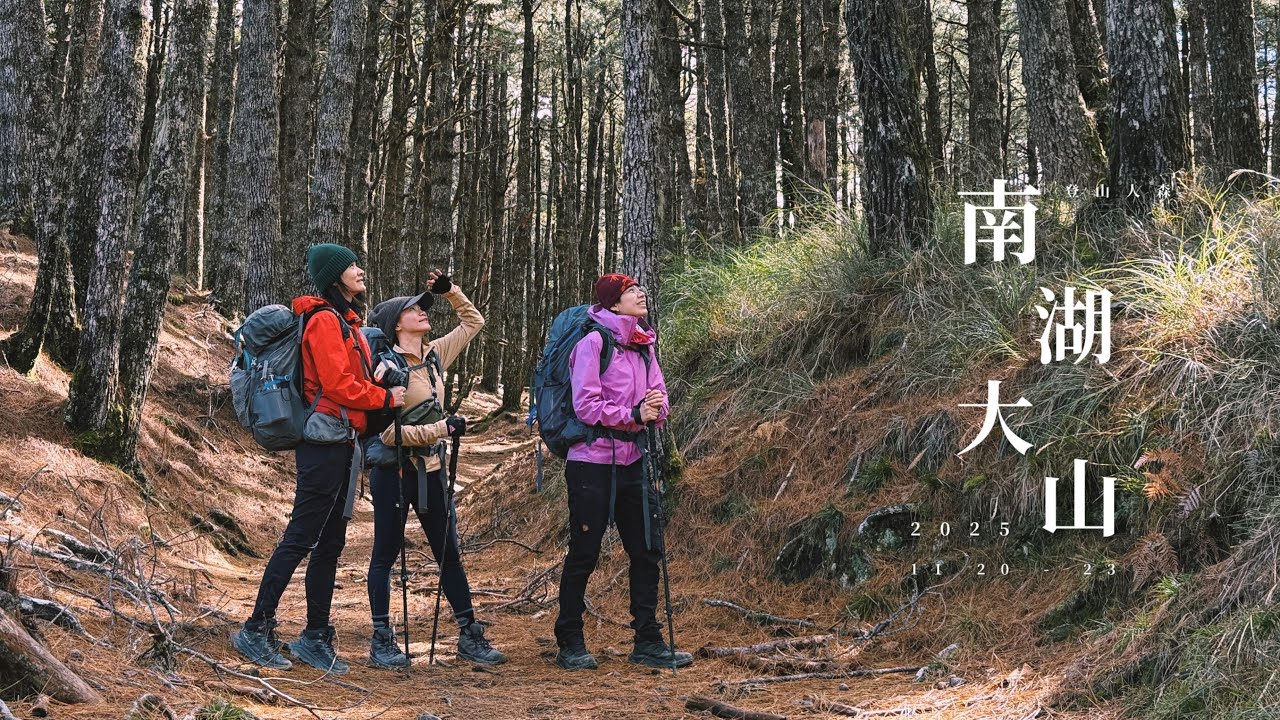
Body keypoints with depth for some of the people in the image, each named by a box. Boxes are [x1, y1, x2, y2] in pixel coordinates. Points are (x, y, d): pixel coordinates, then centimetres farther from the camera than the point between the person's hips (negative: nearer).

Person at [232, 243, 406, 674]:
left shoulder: (346, 323, 20)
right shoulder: (325, 321, -10)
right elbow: (337, 385, -17)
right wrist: (386, 398, -7)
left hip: (342, 445, 10)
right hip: (325, 442, -10)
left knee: (330, 544, 11)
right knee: (301, 539, -7)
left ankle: (315, 637, 16)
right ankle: (256, 631, -1)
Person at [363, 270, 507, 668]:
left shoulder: (435, 356, 6)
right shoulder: (388, 368, -13)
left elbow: (473, 322, 19)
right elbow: (390, 432, -19)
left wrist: (451, 291, 5)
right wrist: (443, 428, -22)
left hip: (432, 470, 6)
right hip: (395, 472, -6)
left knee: (449, 553, 9)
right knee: (386, 554, 4)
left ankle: (469, 635, 15)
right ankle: (382, 641, 12)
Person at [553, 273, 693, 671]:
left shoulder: (644, 345, 10)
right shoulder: (594, 342, -10)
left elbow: (660, 401, 9)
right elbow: (586, 406, -15)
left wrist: (655, 408, -13)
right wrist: (633, 414, -21)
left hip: (632, 461, 7)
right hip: (592, 462, -7)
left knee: (647, 549, 7)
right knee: (584, 553, 1)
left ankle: (648, 642, 16)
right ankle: (570, 644, 13)